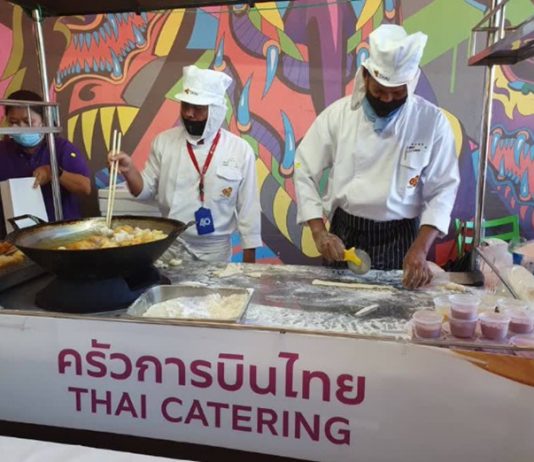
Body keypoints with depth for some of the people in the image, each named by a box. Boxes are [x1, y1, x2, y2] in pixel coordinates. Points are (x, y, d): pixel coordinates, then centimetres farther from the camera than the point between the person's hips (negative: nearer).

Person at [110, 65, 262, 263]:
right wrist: (129, 170, -17)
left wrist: (249, 262, -3)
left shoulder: (240, 150, -8)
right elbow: (145, 191, 3)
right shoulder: (163, 142, -3)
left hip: (215, 252, -1)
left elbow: (248, 209, -4)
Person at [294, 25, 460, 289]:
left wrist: (420, 248, -18)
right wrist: (319, 232, -14)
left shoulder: (432, 121, -8)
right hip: (344, 233, 1)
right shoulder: (338, 113, -7)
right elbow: (305, 173, -4)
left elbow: (443, 190, -5)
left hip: (400, 237, 0)